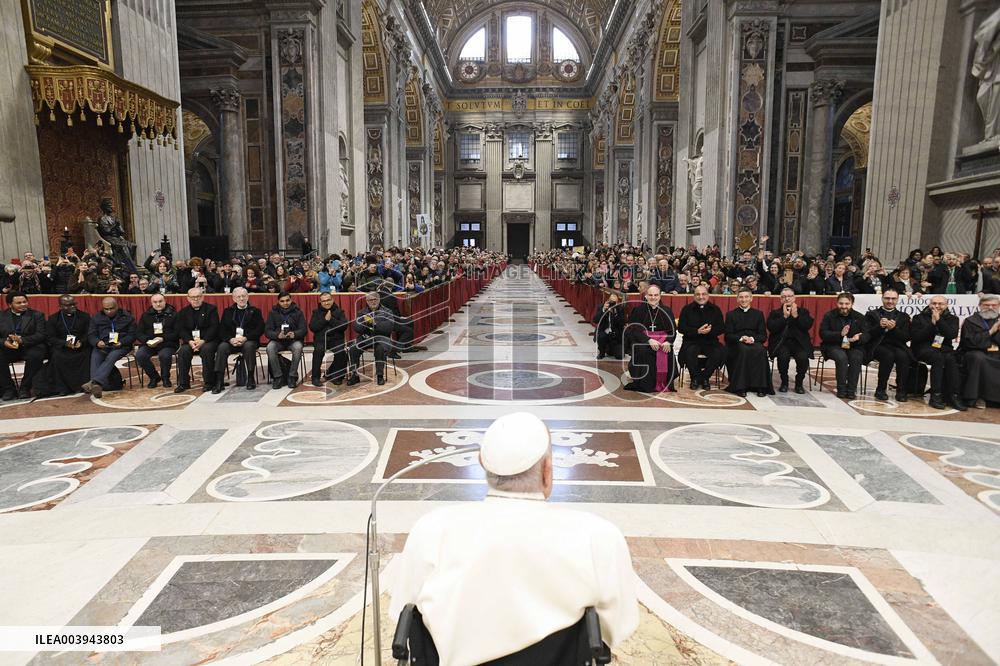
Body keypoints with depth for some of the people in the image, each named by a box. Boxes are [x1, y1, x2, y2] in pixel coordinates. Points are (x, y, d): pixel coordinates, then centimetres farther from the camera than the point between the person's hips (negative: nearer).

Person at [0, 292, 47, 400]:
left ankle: (25, 388, -18)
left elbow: (41, 335, -7)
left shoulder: (37, 315, 5)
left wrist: (22, 340, -23)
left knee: (35, 356, -34)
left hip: (30, 347, -2)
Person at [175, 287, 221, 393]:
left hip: (208, 340, -3)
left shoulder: (211, 309, 3)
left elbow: (214, 328, -7)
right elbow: (181, 330, 4)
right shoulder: (183, 312, 14)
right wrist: (190, 341, -15)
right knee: (183, 351, -26)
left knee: (207, 350, -34)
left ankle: (209, 382, -22)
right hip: (190, 341, 3)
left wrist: (203, 341, -20)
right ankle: (183, 383, -15)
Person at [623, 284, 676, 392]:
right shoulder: (638, 310, 4)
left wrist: (668, 342, -18)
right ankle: (646, 384, -20)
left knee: (667, 352, -29)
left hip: (662, 339, 2)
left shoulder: (667, 311, 10)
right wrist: (649, 340, -21)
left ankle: (664, 384, -14)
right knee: (643, 351, -34)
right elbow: (634, 330, -5)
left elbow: (673, 331, 5)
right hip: (641, 339, -1)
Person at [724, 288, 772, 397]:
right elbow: (728, 336, 4)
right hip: (736, 344, -1)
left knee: (761, 350, -34)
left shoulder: (758, 314, 18)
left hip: (754, 343, 1)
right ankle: (740, 387, -34)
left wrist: (753, 339, -13)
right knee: (743, 350, -36)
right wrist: (741, 338, -16)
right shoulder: (731, 314, 14)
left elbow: (763, 336, 8)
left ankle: (760, 387, -28)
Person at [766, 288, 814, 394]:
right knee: (783, 356, -32)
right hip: (781, 342, -1)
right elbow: (771, 328, -5)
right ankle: (784, 382, -7)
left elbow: (808, 325, -2)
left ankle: (799, 383, -4)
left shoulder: (803, 312, 16)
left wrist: (796, 315, -8)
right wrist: (784, 316, -8)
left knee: (803, 357, -29)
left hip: (799, 342, 1)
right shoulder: (775, 313, 13)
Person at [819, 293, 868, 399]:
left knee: (856, 358, -30)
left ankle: (851, 390, -20)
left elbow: (866, 335, 1)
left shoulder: (860, 317, 10)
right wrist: (840, 334, -23)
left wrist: (858, 337, -24)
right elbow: (823, 334, -7)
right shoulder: (829, 316, 4)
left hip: (854, 346, 2)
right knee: (842, 357, -33)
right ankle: (841, 389, -22)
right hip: (834, 346, -2)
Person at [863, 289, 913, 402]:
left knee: (903, 356, -33)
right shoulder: (872, 314, 15)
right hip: (878, 346, -2)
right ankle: (880, 390, -22)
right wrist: (880, 326, -14)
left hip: (897, 346, 2)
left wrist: (894, 328, -10)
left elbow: (907, 337, 7)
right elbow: (867, 335, 2)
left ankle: (901, 391, -20)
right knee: (888, 355, -35)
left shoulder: (903, 316, 21)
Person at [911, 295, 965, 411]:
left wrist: (939, 320, -11)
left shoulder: (952, 319, 15)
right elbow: (914, 337, -5)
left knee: (950, 358, -33)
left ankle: (953, 396, -30)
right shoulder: (919, 318, 10)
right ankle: (936, 395, -35)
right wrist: (932, 324, -9)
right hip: (924, 348, -2)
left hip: (944, 348, 2)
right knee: (938, 357, -35)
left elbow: (952, 335, -6)